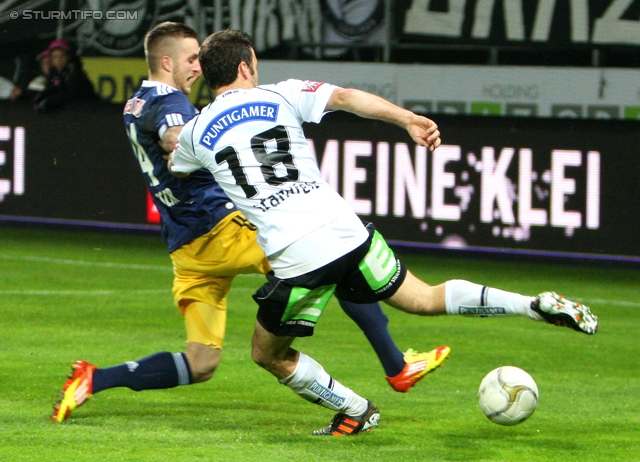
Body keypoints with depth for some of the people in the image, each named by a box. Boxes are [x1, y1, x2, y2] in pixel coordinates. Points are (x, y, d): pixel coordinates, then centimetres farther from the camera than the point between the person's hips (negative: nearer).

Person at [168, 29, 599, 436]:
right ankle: (538, 305, 7)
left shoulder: (196, 132, 9)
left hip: (295, 259, -2)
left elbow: (174, 169, 31)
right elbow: (345, 97, -7)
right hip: (345, 231, 2)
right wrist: (408, 119, -13)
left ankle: (355, 411, 19)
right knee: (425, 299, 18)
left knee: (268, 354, 21)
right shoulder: (281, 95, 8)